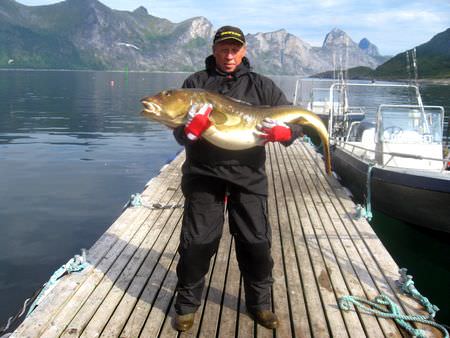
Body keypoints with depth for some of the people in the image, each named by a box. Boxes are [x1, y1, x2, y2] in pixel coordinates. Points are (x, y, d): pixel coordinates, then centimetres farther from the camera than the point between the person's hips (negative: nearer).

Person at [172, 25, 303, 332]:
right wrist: (190, 130, -26)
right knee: (196, 243, 3)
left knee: (257, 243, 6)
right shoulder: (196, 83, 4)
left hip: (248, 176, 1)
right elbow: (179, 132, -2)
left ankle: (260, 303, 27)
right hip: (204, 174, -1)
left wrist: (283, 131, -23)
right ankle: (187, 304, 24)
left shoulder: (261, 85, 6)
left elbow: (296, 120, 0)